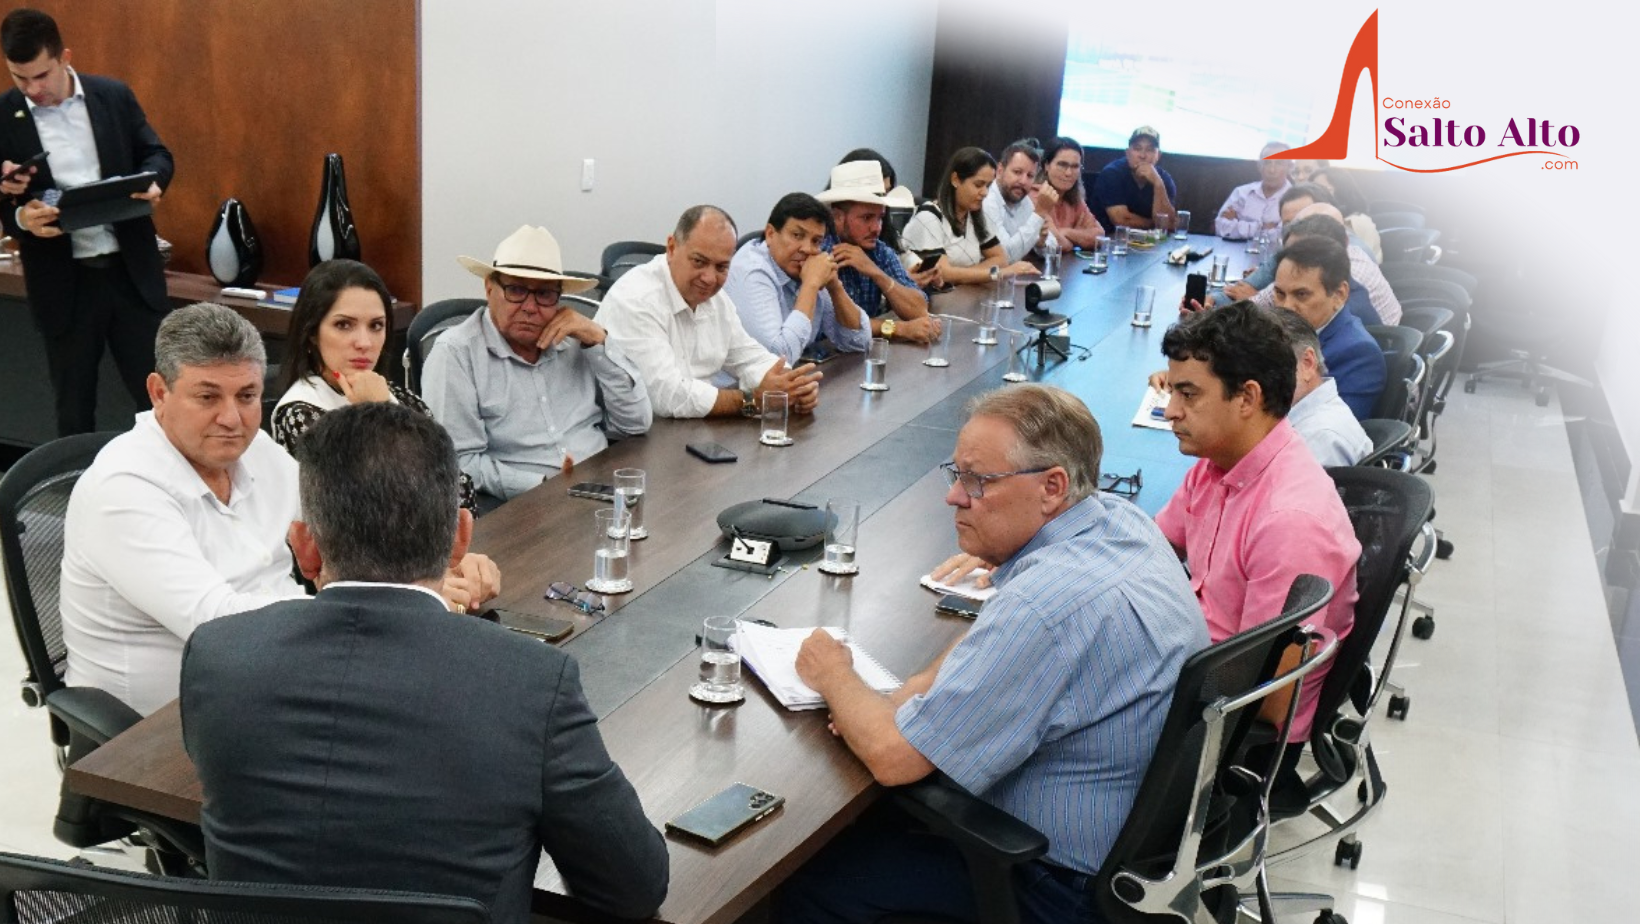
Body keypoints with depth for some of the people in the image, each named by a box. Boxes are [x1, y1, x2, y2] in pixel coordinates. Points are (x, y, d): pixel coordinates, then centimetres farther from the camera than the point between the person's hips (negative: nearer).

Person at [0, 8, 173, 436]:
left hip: (131, 269, 1)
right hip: (62, 282, -1)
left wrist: (151, 182, -16)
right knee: (73, 406, 12)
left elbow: (157, 155, 7)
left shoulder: (115, 96, 1)